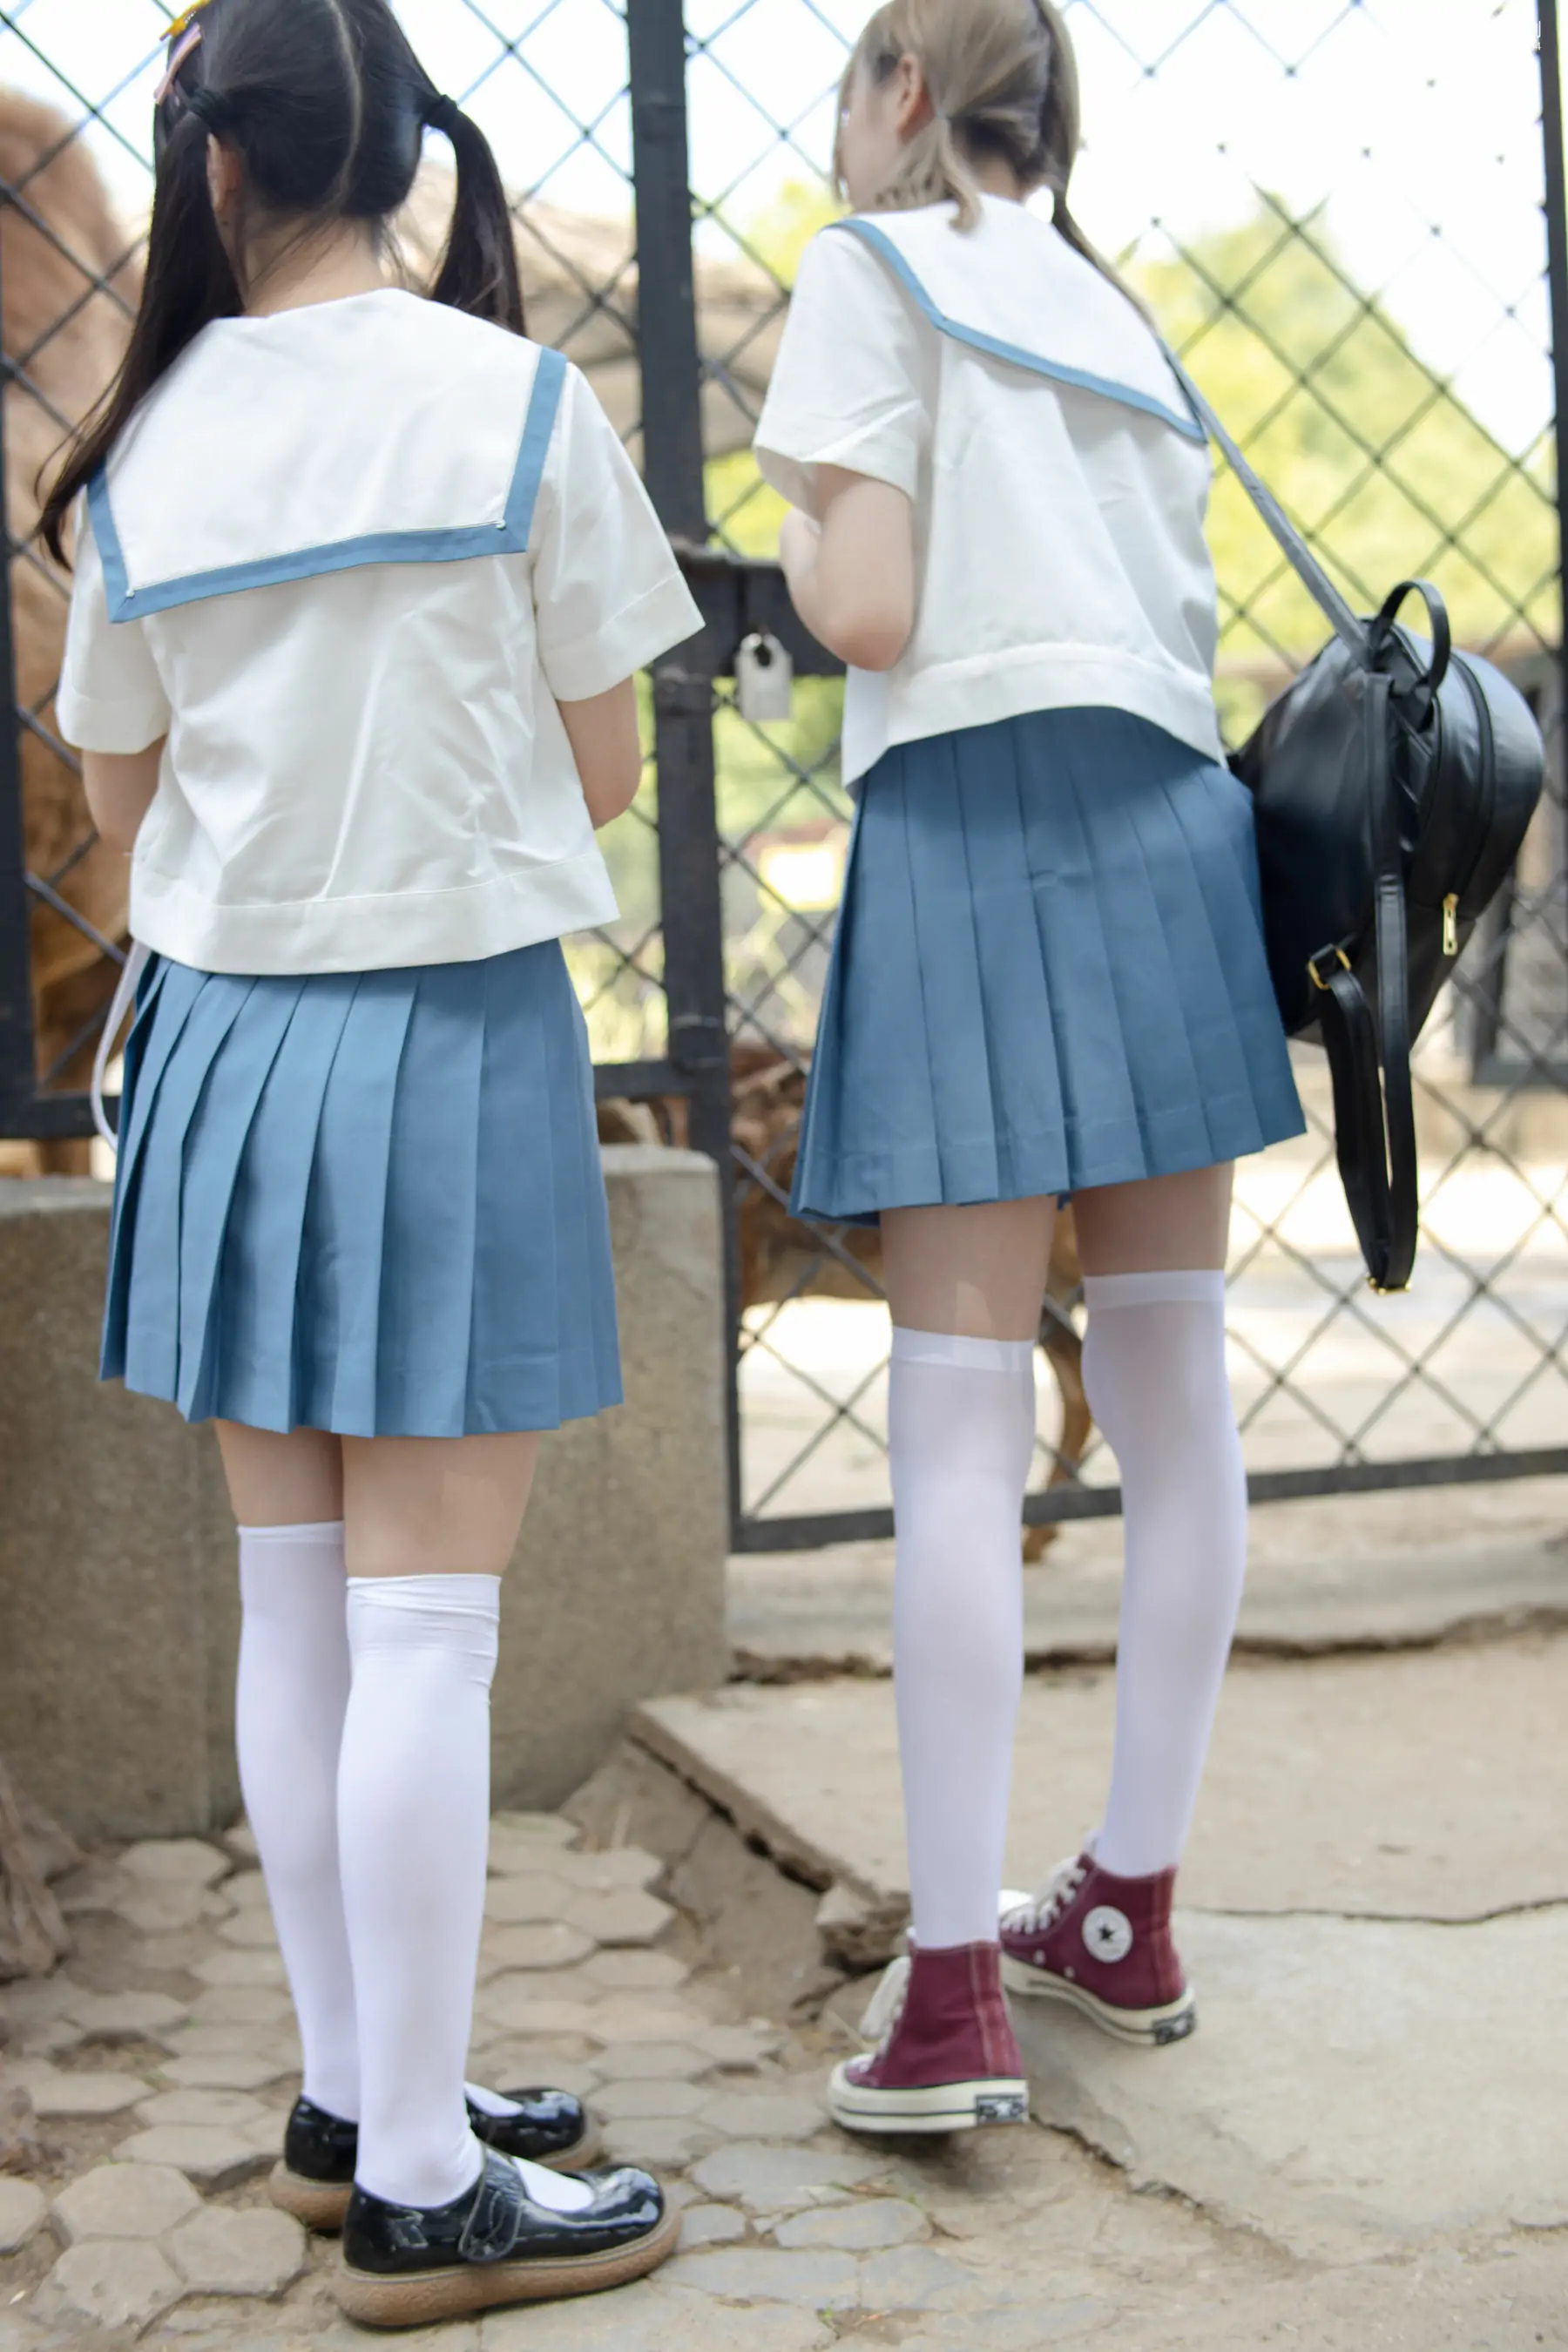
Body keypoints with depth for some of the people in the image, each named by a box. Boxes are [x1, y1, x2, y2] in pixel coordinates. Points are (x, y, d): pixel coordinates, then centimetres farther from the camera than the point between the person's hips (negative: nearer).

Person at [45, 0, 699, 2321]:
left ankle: (353, 2100, 26)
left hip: (224, 1039, 4)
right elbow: (602, 771, -3)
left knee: (295, 1606, 13)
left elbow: (126, 802, 9)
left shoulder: (145, 451, 2)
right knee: (425, 1622, -1)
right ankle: (423, 2192, 7)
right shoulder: (517, 399, -7)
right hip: (455, 1029, -4)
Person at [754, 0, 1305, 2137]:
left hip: (976, 818, -7)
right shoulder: (1120, 318, 23)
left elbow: (870, 613, -6)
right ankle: (1134, 1915, 18)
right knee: (1171, 1398, 8)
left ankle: (953, 1998, -8)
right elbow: (1188, 627, 18)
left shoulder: (874, 269, 3)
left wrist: (796, 522, 11)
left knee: (961, 1433, -8)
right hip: (1173, 826, 7)